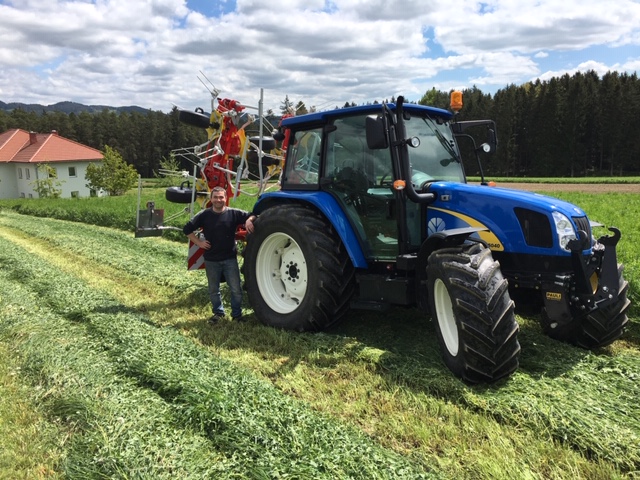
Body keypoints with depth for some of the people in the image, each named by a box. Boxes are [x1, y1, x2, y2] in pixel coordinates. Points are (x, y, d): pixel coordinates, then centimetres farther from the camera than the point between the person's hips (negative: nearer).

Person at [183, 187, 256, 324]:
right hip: (211, 260, 1)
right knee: (213, 290, 15)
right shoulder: (204, 215, -4)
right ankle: (218, 312, 34)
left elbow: (252, 215, 2)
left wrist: (249, 220, -21)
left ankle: (237, 314, 22)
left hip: (230, 258, -1)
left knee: (235, 289, 4)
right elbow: (187, 229, 4)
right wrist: (199, 242, -3)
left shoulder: (234, 213, -5)